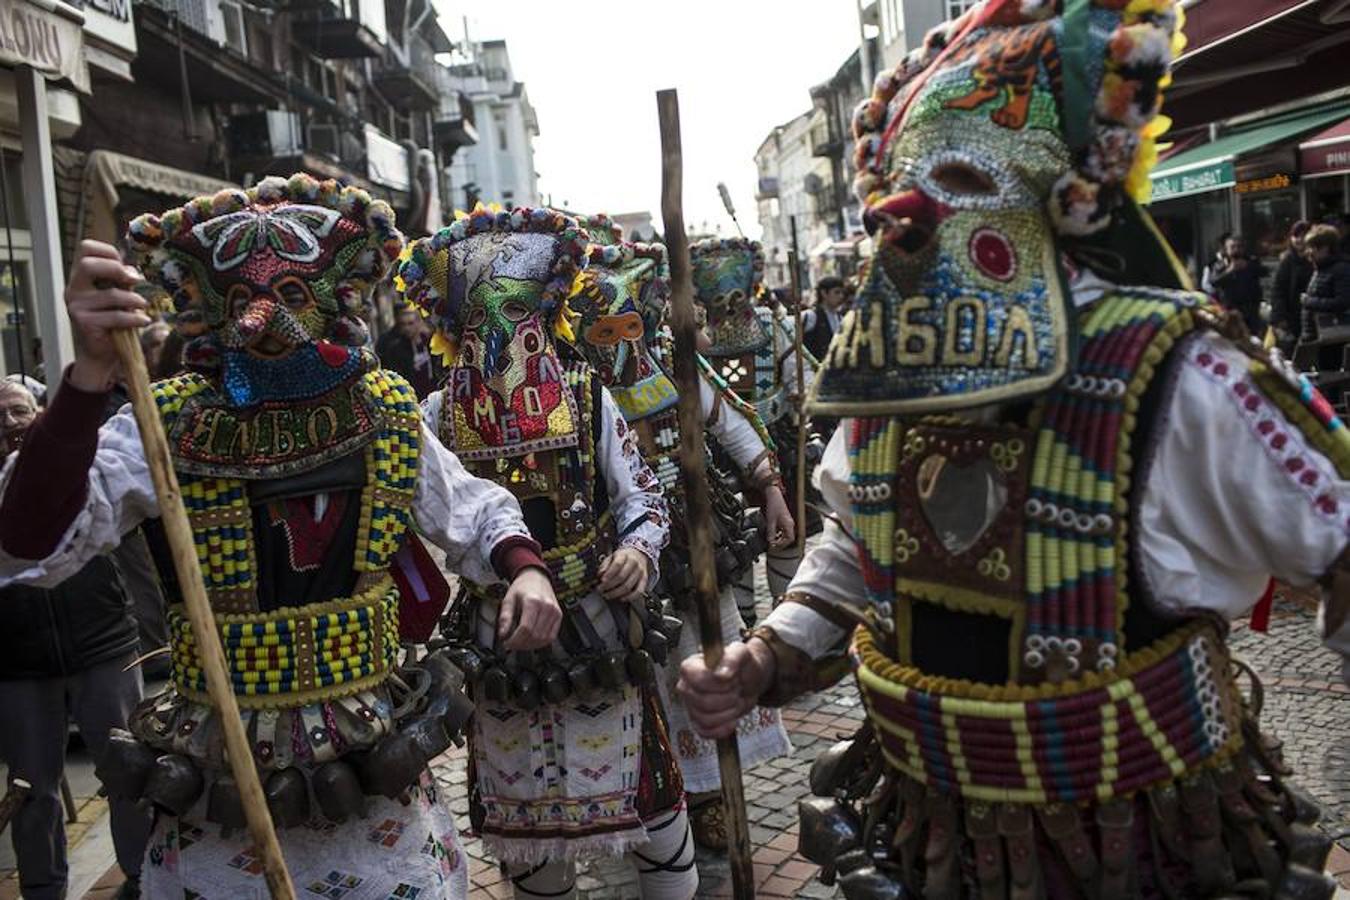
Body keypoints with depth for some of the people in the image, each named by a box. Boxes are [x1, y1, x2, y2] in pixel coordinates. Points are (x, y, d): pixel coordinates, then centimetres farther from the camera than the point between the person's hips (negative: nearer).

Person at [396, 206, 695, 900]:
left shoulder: (587, 398, -4)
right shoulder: (438, 417, -3)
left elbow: (642, 496, 1)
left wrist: (639, 552, -18)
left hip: (597, 625, -1)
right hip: (499, 635, 1)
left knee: (641, 786, 9)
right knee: (522, 804, 17)